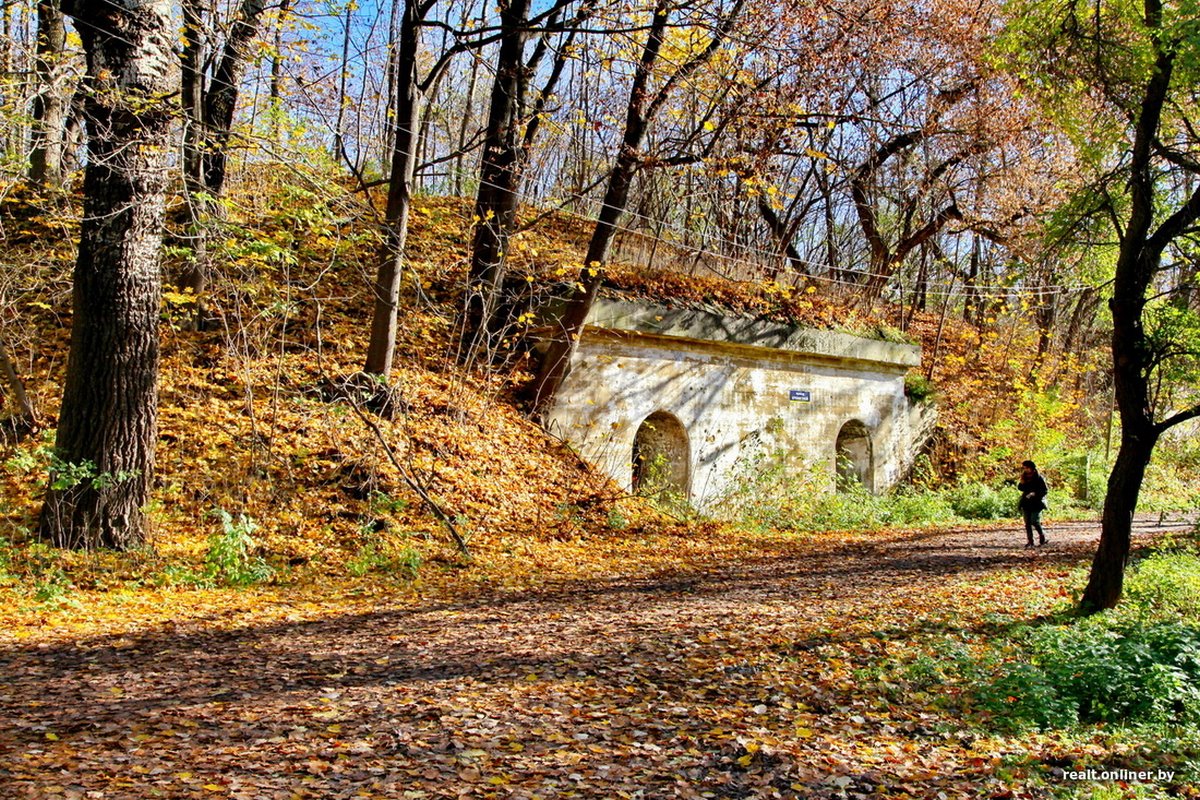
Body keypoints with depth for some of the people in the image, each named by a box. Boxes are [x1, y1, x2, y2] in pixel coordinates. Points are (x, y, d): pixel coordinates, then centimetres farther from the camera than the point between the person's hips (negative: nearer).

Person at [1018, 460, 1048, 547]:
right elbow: (1020, 488, 9)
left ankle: (1042, 535, 11)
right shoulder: (1025, 477, 11)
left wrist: (1034, 493, -20)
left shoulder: (1039, 477, -7)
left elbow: (1045, 489, -9)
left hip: (1037, 502, -6)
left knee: (1035, 521, -14)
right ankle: (1030, 541, 6)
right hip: (1026, 502, 6)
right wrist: (1022, 480, -7)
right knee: (1027, 523, 2)